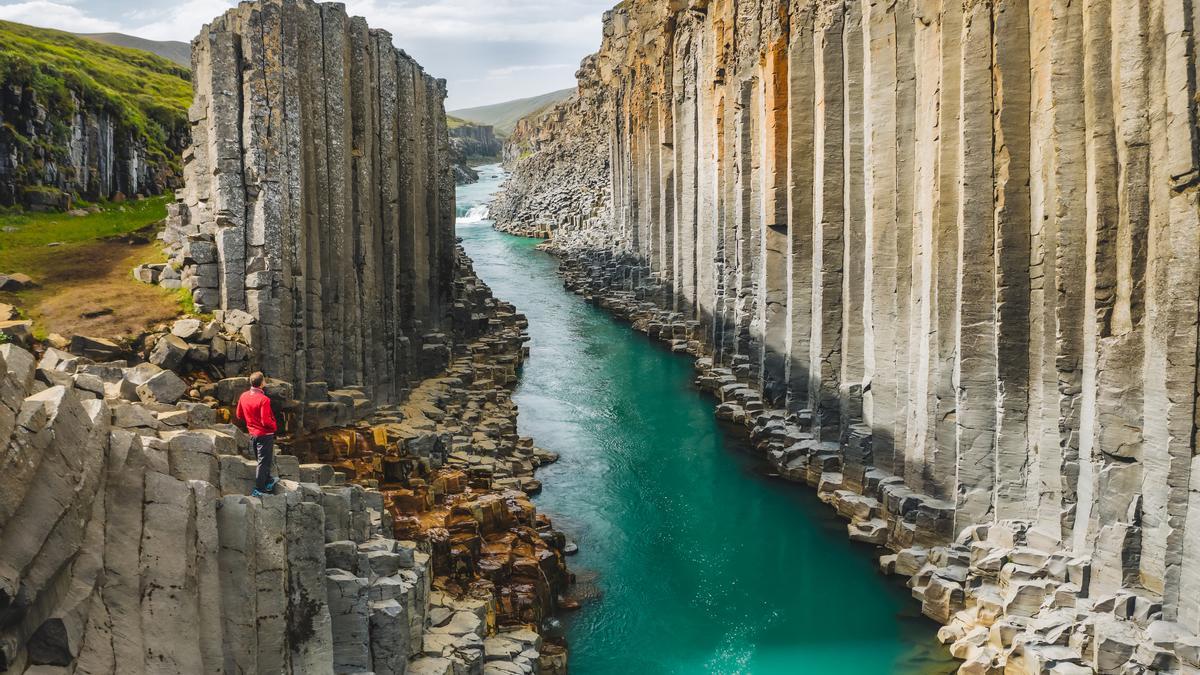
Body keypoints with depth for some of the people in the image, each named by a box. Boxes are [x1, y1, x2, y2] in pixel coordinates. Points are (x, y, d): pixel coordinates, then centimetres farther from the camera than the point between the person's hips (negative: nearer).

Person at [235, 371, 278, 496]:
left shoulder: (243, 396, -2)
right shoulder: (263, 399, -24)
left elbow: (239, 415, 9)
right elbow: (266, 421, -24)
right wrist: (274, 425, -5)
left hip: (252, 433, 7)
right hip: (265, 434, -7)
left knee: (262, 459, 22)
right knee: (264, 462, 2)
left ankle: (268, 481, 36)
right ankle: (259, 489, 5)